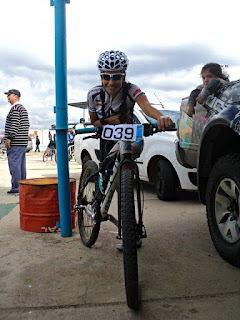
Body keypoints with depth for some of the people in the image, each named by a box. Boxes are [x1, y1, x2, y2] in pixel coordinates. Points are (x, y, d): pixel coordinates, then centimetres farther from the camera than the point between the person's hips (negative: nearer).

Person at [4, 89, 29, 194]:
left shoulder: (15, 108, -10)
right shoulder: (23, 108, 20)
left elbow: (15, 124, -19)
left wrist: (8, 138, -19)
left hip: (15, 142, -10)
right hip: (23, 142, 10)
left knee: (14, 164, -7)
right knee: (21, 165, 10)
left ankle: (16, 187, -6)